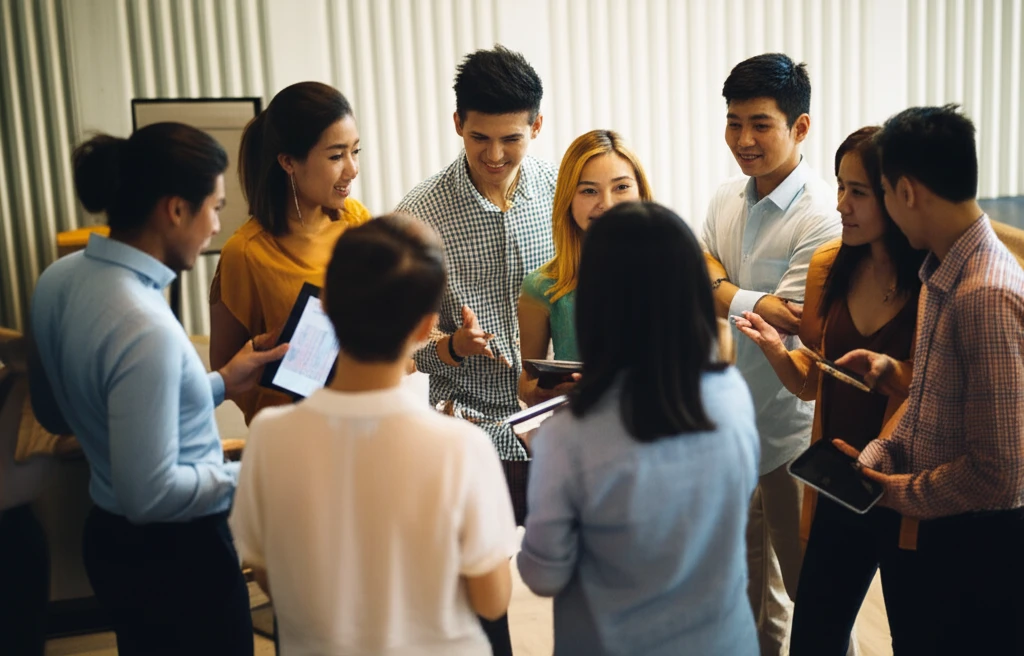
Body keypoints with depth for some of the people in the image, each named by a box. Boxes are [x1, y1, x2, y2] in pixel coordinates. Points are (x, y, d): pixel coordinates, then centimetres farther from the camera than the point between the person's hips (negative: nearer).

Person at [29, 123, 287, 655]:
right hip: (176, 556, -8)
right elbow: (150, 494, -28)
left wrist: (220, 383, 7)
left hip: (109, 540, 8)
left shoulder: (57, 280, -4)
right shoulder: (144, 328, -31)